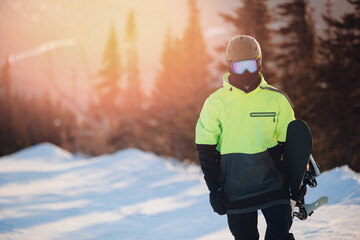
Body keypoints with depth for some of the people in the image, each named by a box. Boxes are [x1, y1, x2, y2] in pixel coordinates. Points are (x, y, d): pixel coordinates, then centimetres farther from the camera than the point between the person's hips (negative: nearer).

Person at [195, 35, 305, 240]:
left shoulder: (277, 99, 0)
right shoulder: (216, 103, -2)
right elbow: (206, 150, 2)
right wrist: (214, 188, -2)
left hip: (272, 182, 0)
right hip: (235, 188, 0)